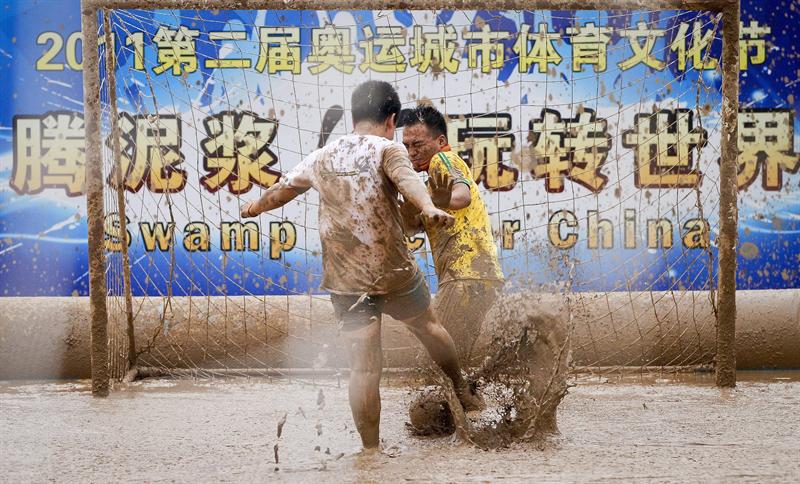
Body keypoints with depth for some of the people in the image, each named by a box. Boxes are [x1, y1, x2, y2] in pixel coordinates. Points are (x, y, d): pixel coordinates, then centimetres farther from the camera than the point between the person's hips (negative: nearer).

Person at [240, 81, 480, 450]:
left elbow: (282, 188, 24)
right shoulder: (387, 149, -5)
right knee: (427, 325, 25)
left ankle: (371, 450, 1)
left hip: (344, 281, 2)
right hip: (395, 271, -2)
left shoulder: (322, 157, 10)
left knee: (364, 368, 1)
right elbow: (406, 179, -28)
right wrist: (429, 209, -48)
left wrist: (254, 207, 46)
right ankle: (463, 392, 40)